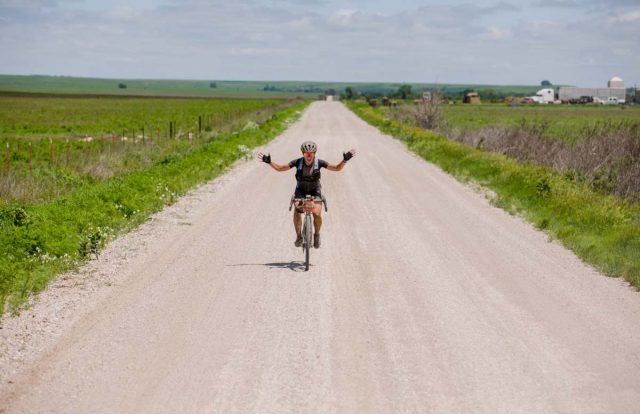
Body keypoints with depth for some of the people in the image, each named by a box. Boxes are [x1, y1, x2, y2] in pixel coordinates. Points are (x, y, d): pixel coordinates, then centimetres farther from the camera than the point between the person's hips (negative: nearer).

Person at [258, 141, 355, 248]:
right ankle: (298, 236, 7)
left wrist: (344, 160, -36)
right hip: (301, 190, 1)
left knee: (317, 213, -21)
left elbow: (337, 168, -18)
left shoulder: (319, 162, -22)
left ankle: (316, 234, 8)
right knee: (296, 213, -18)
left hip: (315, 191, -1)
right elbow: (279, 168, -16)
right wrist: (269, 162, -32)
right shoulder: (297, 162, -21)